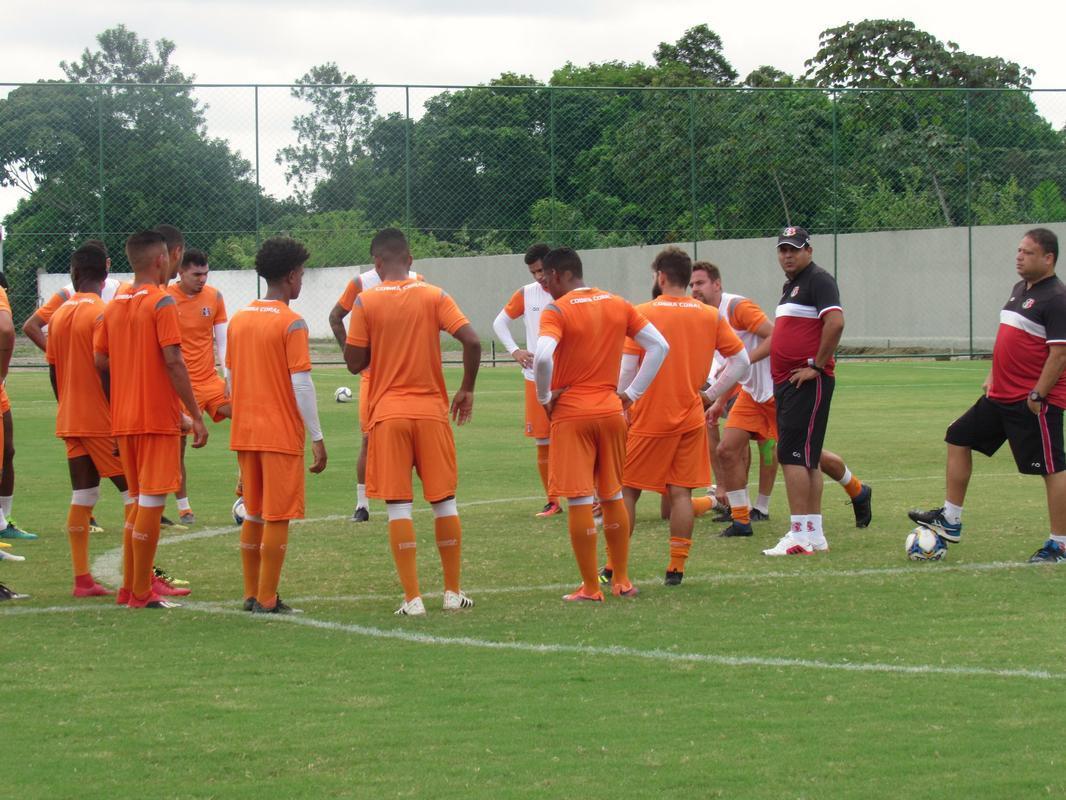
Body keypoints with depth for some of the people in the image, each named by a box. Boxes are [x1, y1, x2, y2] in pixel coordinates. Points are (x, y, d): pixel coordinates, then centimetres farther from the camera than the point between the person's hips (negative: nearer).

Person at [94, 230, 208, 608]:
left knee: (140, 502, 17)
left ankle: (130, 587, 19)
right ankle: (141, 593, -1)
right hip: (158, 418, -7)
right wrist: (196, 416, -14)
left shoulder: (114, 305, 10)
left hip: (124, 420, 7)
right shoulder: (162, 303, -11)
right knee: (152, 503, -3)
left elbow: (100, 360, 11)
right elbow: (174, 361, -17)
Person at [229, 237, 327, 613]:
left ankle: (251, 595, 15)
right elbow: (301, 384, -14)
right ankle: (267, 600, -2)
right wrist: (317, 437, -10)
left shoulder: (238, 319, 9)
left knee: (253, 516, 13)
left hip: (245, 434, 7)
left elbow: (230, 379, 14)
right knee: (278, 518, -2)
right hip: (282, 434, -6)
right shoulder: (291, 323, -11)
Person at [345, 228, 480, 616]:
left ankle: (413, 598, -5)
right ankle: (454, 591, 15)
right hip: (431, 410, 1)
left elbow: (354, 363, -3)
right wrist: (467, 390, 3)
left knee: (398, 504, 0)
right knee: (444, 501, 11)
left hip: (387, 413, -1)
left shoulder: (366, 302, -3)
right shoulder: (435, 297, 0)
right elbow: (472, 341, -9)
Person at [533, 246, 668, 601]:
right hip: (611, 411, 5)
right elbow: (660, 346, 6)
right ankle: (621, 580, 21)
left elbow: (542, 357, -26)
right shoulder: (618, 305, 8)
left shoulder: (556, 311, -10)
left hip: (571, 413, -5)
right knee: (613, 496, 16)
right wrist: (632, 392, 8)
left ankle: (590, 587, 1)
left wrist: (544, 398, -10)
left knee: (579, 500, -1)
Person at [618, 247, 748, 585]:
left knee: (627, 490, 6)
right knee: (681, 493, 7)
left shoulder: (642, 314, -8)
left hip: (649, 419, -3)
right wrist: (711, 394, 12)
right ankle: (676, 568, 6)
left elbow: (626, 370, -10)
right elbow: (741, 361, 5)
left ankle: (614, 566, 7)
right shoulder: (710, 316, 3)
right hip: (691, 418, 3)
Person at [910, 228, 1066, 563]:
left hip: (1035, 401, -10)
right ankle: (950, 520, 18)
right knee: (959, 437, 13)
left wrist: (1037, 395, -21)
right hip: (1002, 395, 10)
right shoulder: (1020, 289, 13)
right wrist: (993, 376, 18)